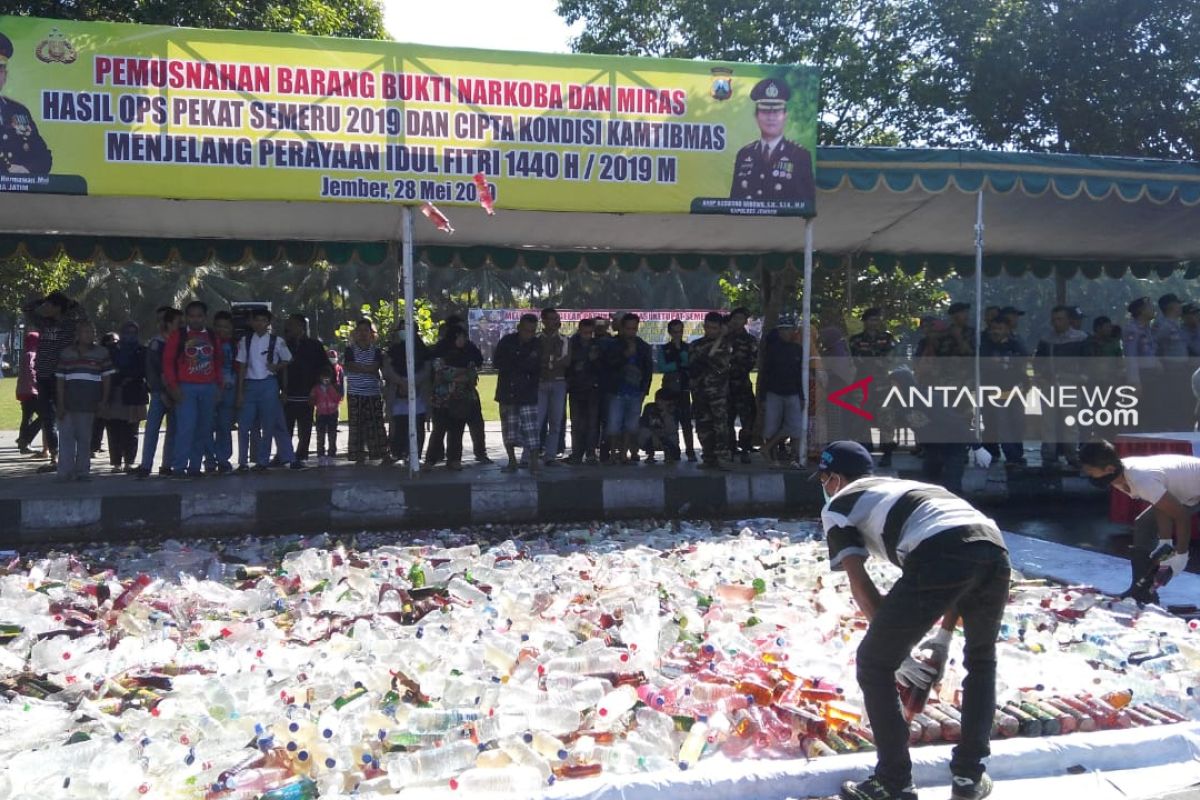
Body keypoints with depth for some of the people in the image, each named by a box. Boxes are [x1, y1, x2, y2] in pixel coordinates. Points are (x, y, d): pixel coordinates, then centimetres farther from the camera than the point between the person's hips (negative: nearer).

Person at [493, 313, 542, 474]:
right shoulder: (507, 341, 2)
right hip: (507, 393, 2)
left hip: (527, 395, -1)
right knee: (509, 430, 8)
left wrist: (512, 364, -9)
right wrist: (524, 364, -8)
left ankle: (534, 464, -5)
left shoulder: (536, 345, 1)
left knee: (531, 430, -9)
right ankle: (512, 462, 21)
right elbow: (497, 362, -5)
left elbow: (536, 369, -5)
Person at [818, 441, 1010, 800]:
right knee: (981, 660, 32)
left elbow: (860, 585, 12)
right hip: (993, 547, 7)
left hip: (939, 557, -7)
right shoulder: (904, 487, 41)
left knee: (874, 664, 13)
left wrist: (897, 650, 18)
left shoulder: (837, 505, 22)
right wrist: (944, 636, 39)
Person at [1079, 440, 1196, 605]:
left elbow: (1181, 516, -32)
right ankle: (1143, 594, 13)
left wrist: (1181, 555, -23)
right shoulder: (1124, 470, -14)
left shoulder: (1142, 480, -40)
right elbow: (1161, 507, -12)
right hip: (1182, 491, 9)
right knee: (1143, 527, 7)